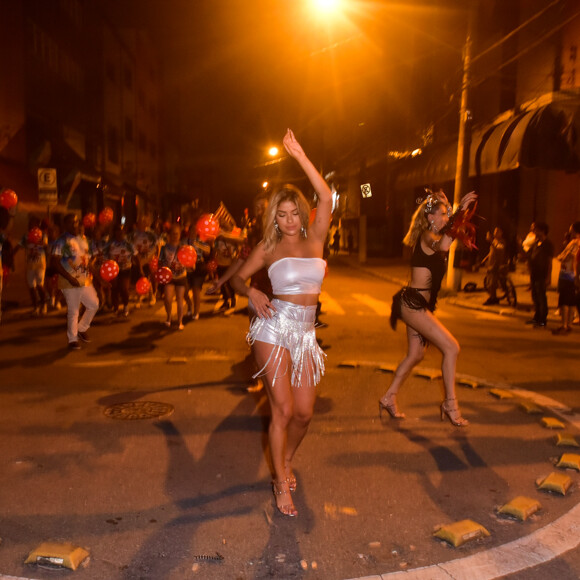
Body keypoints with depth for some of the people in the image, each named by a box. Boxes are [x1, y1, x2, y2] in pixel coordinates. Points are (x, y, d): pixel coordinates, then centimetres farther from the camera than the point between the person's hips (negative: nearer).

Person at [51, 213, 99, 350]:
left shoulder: (83, 239, 11)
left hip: (85, 280, 6)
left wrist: (90, 273, 6)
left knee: (94, 305, 10)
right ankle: (73, 339, 13)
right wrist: (70, 278, -21)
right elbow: (55, 263, -16)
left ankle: (82, 329, 30)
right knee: (73, 311, 0)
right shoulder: (62, 241, -10)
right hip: (70, 282, -6)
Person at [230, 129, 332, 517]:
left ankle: (286, 461, 34)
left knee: (305, 412, 5)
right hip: (275, 329, -3)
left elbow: (326, 198, -7)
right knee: (283, 409, -6)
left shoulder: (315, 239, 6)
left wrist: (301, 157, -10)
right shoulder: (268, 248, 3)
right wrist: (251, 292, -10)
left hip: (306, 334, 3)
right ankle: (281, 484, 10)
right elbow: (238, 277, 12)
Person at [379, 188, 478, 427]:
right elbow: (441, 245, -38)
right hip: (412, 303, -10)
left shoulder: (432, 236, 15)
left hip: (418, 304, 10)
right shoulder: (426, 235, -14)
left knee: (415, 355, 17)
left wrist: (451, 209, 28)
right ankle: (450, 404, -2)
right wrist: (459, 212, -38)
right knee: (451, 347, -10)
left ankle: (388, 399, 27)